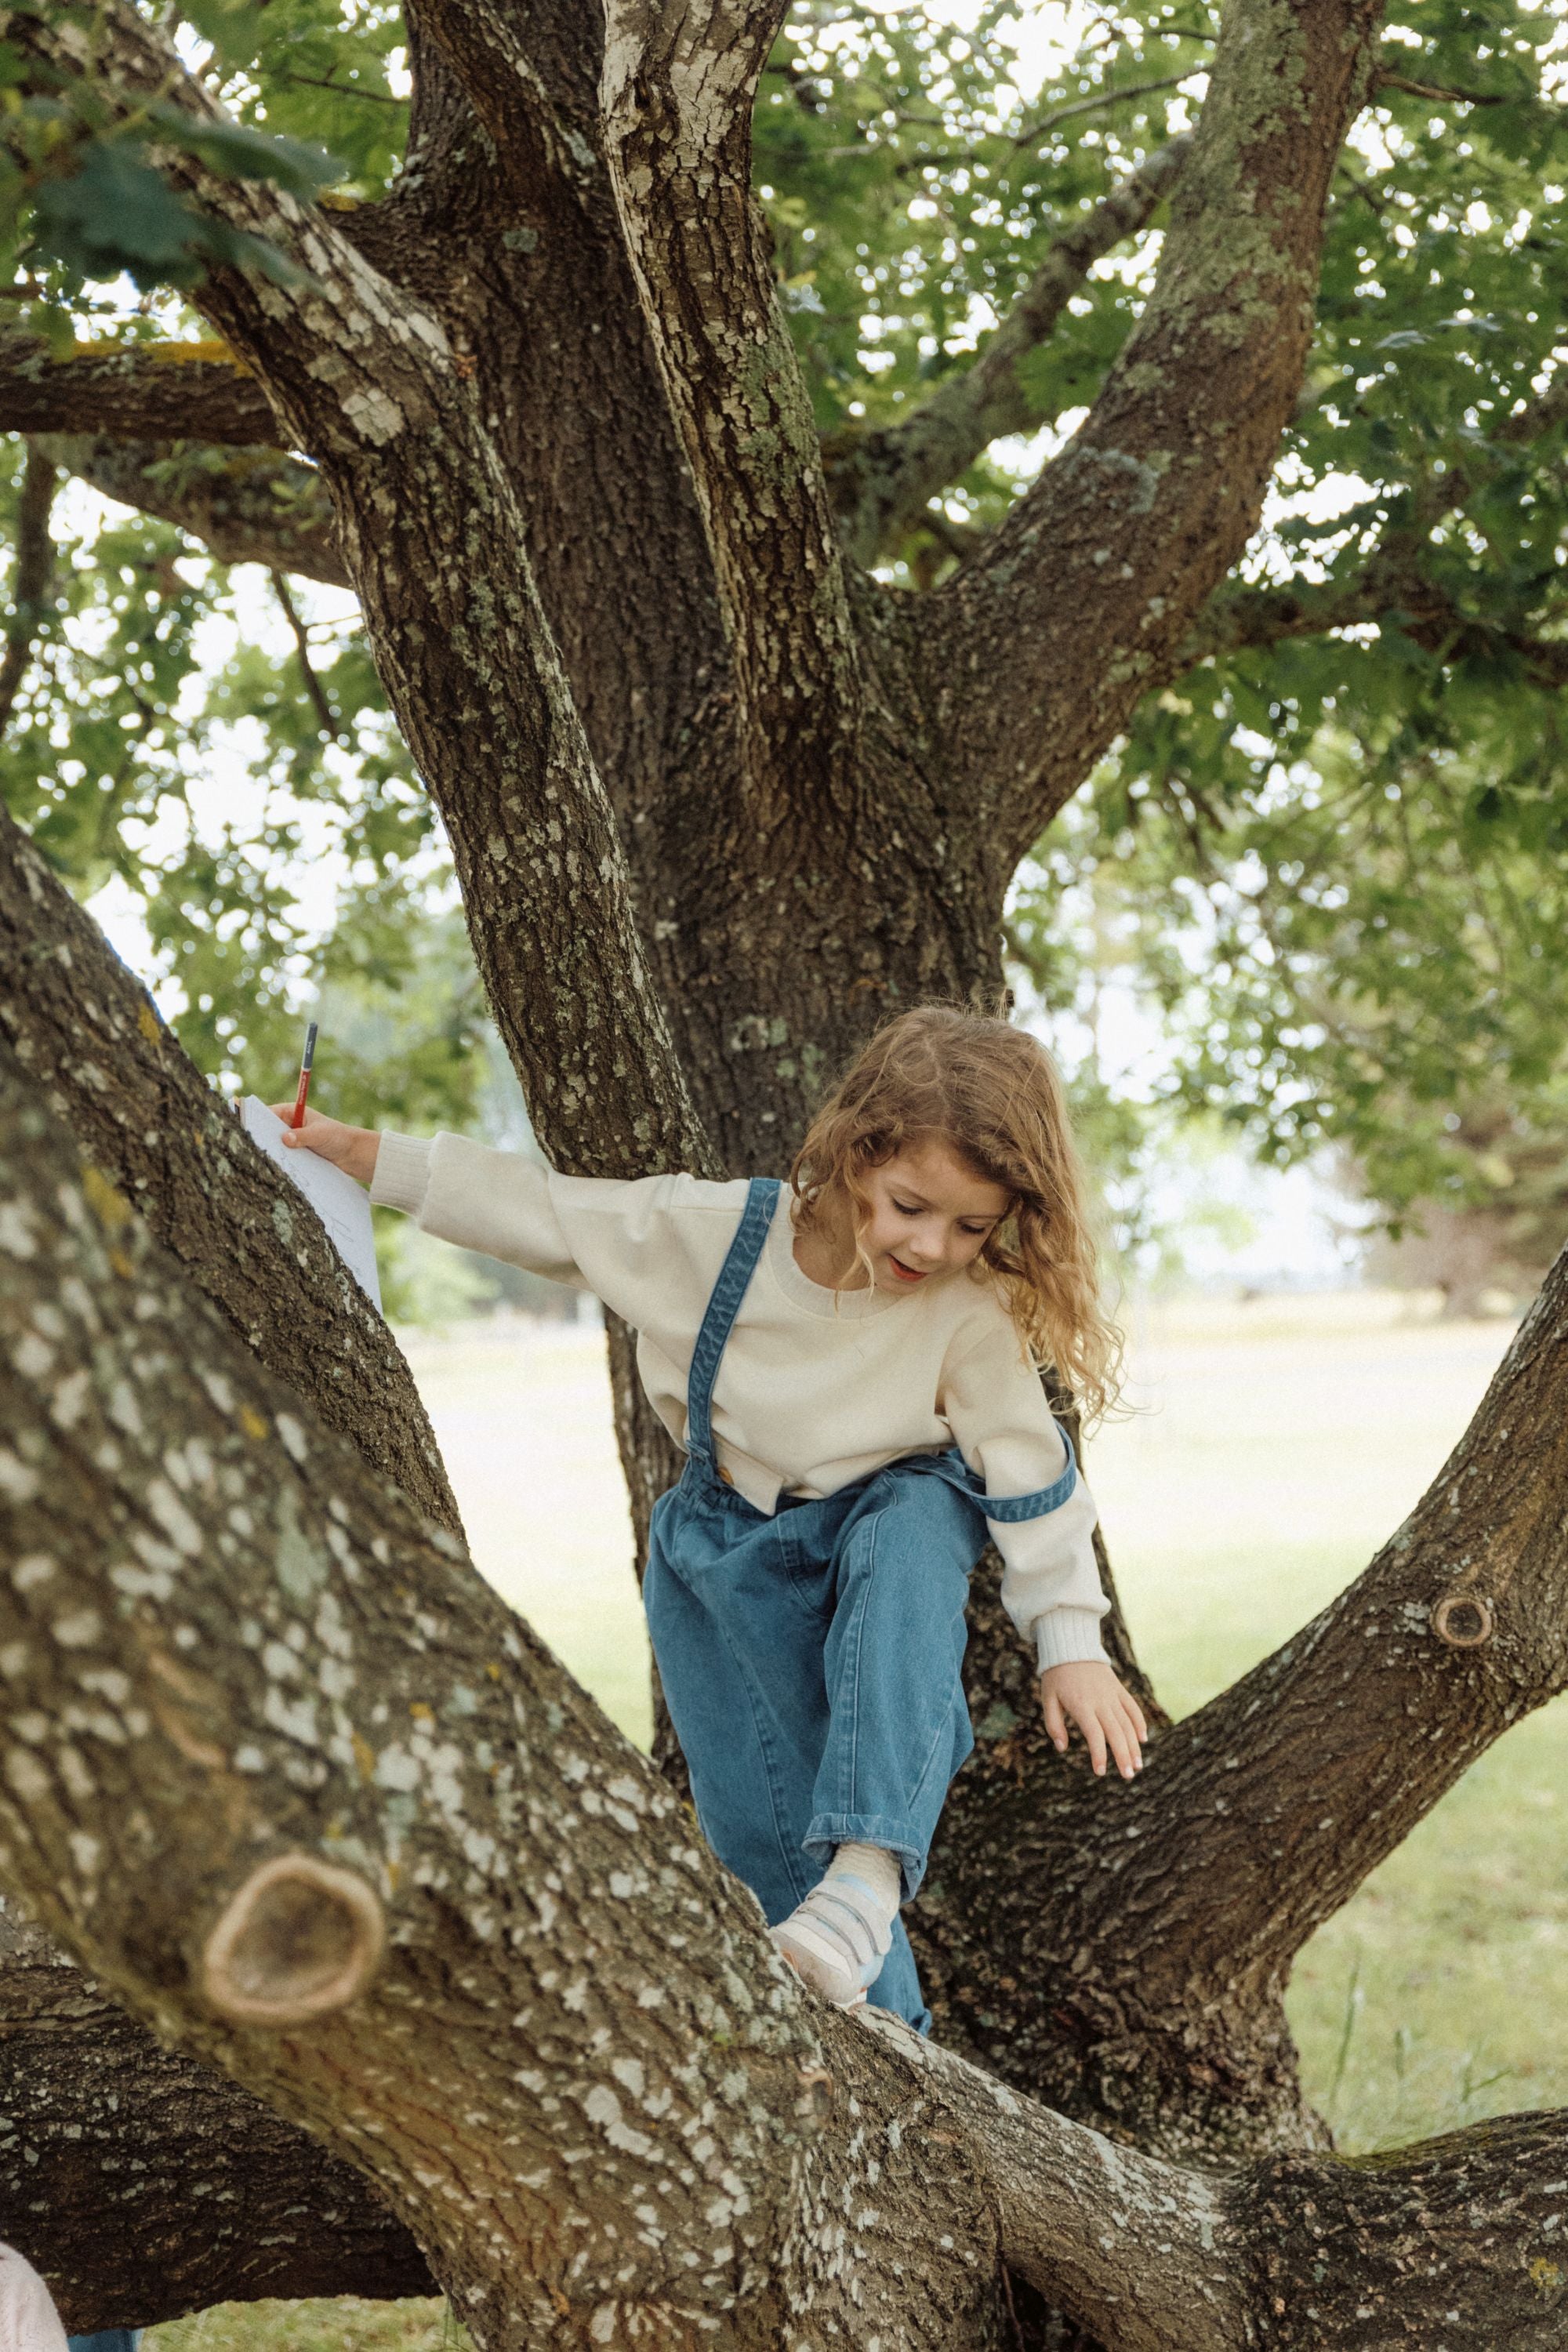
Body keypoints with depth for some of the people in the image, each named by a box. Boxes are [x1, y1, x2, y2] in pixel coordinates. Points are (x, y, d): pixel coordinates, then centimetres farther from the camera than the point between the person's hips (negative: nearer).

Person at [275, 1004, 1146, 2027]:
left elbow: (1031, 1472, -15)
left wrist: (1071, 1642, -12)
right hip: (729, 1549, 1)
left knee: (918, 1518, -38)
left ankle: (872, 1865, -45)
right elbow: (536, 1208, -14)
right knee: (769, 1829, -4)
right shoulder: (714, 1232, -23)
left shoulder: (972, 1312, -24)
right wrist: (359, 1151, -14)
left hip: (881, 1519, -1)